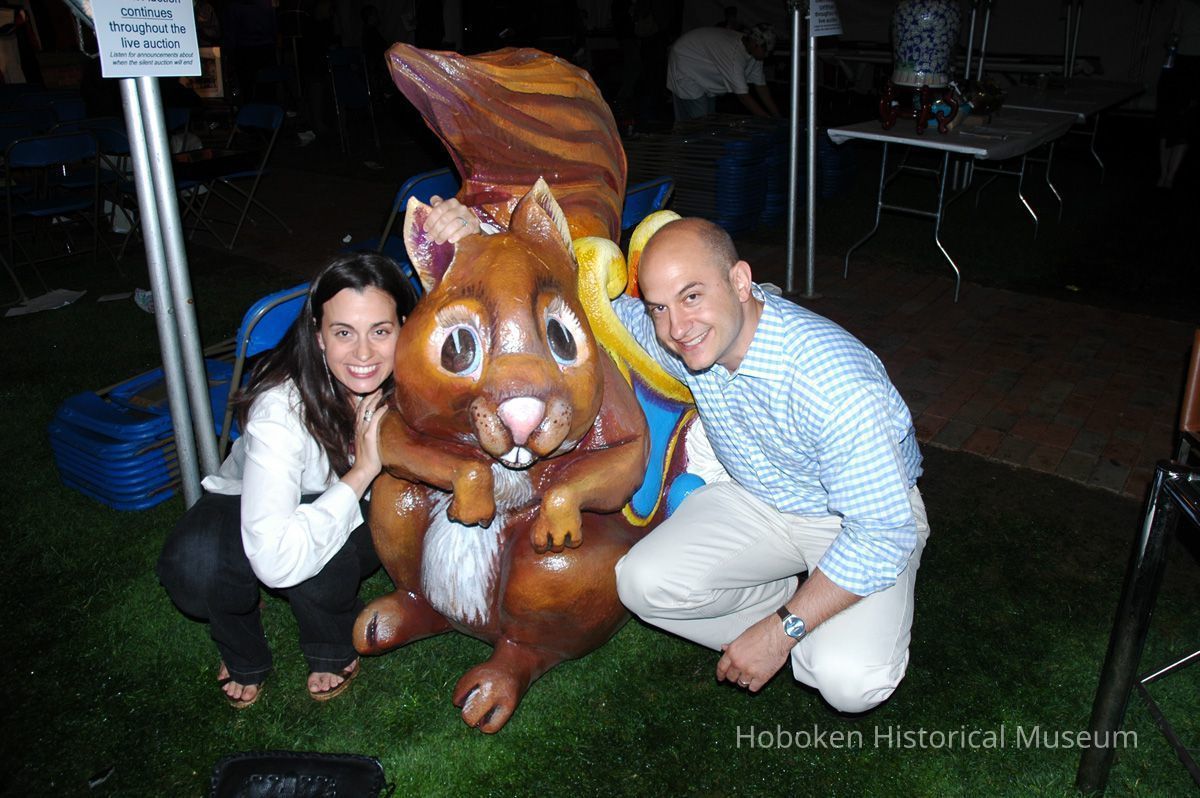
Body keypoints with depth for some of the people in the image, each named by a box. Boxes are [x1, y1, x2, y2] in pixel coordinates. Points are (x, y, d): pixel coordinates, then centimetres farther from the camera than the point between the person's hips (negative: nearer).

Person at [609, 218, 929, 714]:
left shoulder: (837, 385, -37)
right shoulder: (670, 335, -18)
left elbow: (882, 535, -30)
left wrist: (780, 632, -27)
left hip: (864, 515, -5)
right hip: (753, 497, 5)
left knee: (849, 681, -27)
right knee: (642, 582, -17)